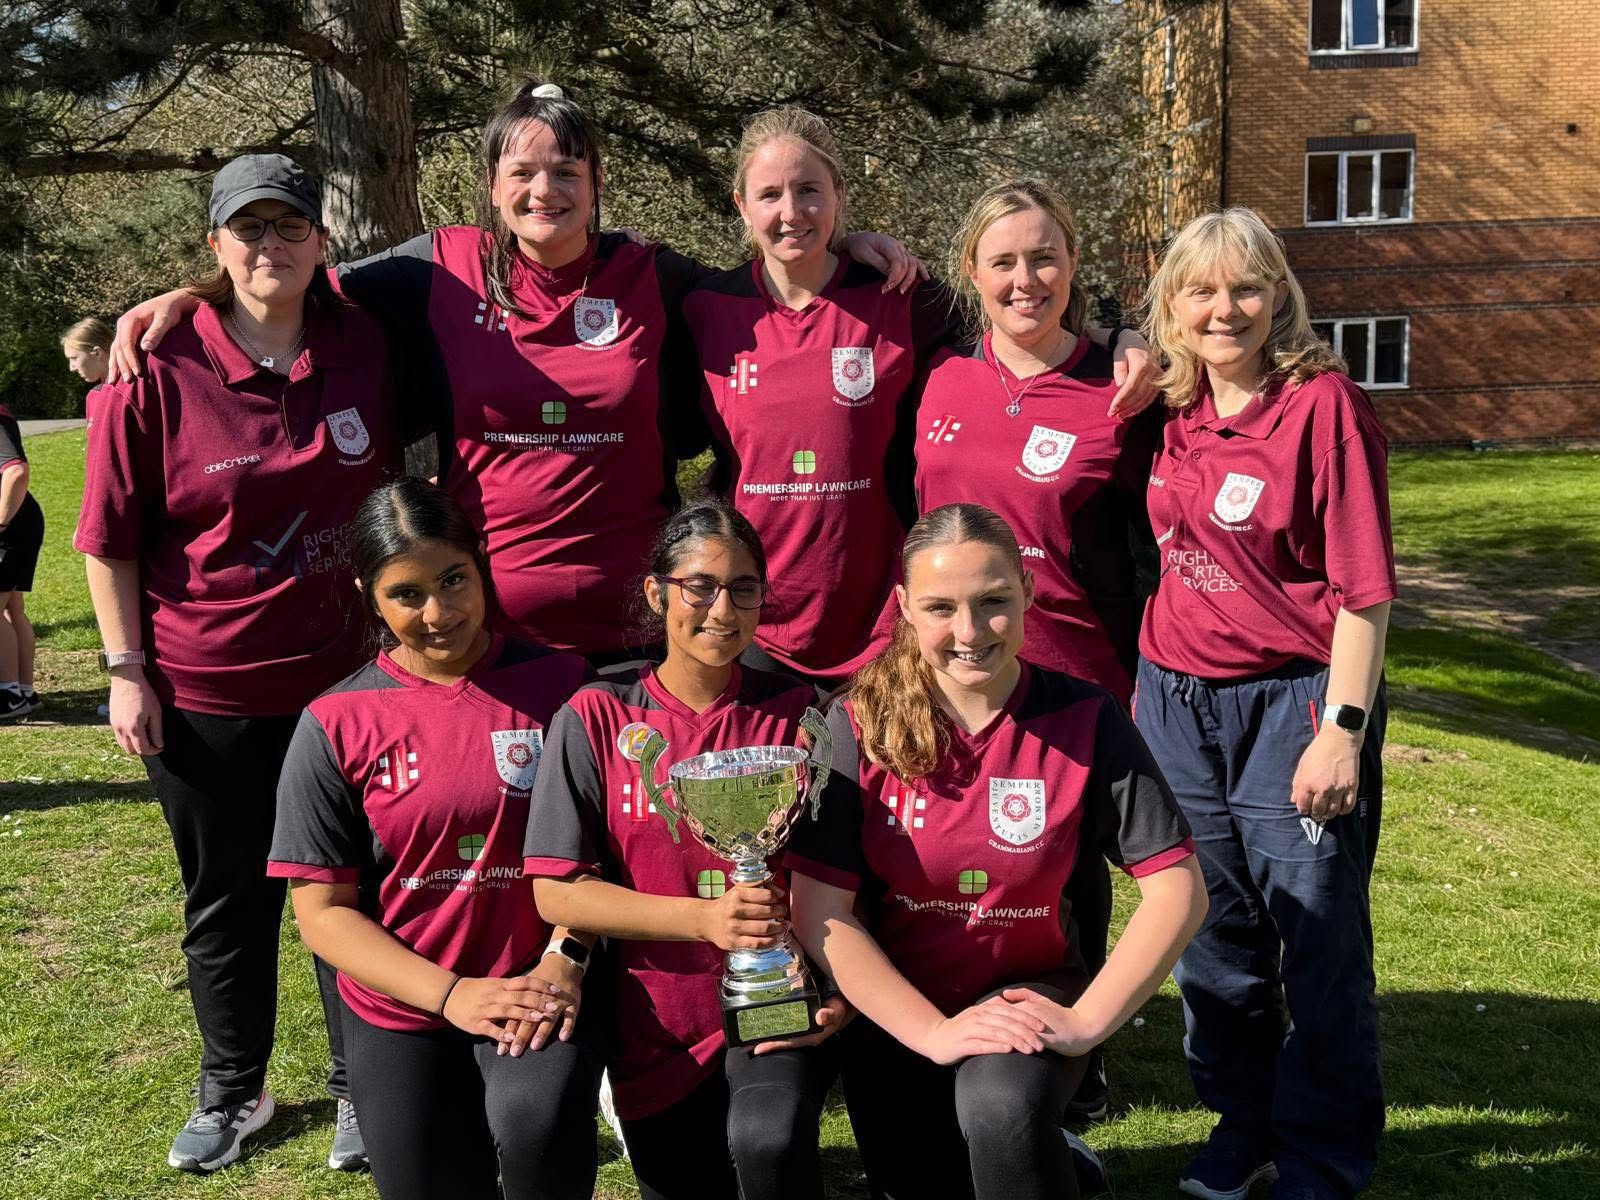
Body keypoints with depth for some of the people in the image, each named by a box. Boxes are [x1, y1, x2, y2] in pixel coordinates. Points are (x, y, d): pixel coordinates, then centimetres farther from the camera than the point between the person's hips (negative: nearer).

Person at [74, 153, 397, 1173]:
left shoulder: (367, 347, -2)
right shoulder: (160, 371, -8)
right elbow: (111, 538, -3)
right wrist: (128, 670, -5)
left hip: (346, 677, 1)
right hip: (205, 694, -1)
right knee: (227, 900, 15)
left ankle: (363, 1089, 30)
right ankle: (233, 1092, 36)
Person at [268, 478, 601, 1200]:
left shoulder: (558, 682, -2)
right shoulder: (335, 725, -2)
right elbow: (322, 911, -3)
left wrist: (563, 959, -16)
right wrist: (451, 994, -13)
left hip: (536, 992, -1)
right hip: (403, 1008, 1)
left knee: (539, 1134, -27)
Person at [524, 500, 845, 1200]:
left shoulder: (795, 713, -2)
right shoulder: (596, 718, -5)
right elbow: (556, 892, -10)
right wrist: (705, 919, -21)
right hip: (655, 1025, 1)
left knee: (772, 1141, -28)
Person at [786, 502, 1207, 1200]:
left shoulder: (1084, 719, -13)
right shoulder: (862, 725, -14)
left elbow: (1177, 890, -12)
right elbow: (820, 913, -15)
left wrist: (1085, 1021, -21)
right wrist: (936, 1032, -23)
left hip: (1026, 992, -2)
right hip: (894, 1006, 2)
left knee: (1000, 1104, -31)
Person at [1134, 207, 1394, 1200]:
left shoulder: (1324, 404, -12)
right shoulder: (1175, 412, 5)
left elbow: (1365, 588, -14)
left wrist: (1343, 731, -17)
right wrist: (1150, 689, 13)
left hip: (1294, 700, -6)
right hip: (1178, 700, 6)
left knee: (1319, 941, 6)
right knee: (1213, 935, 17)